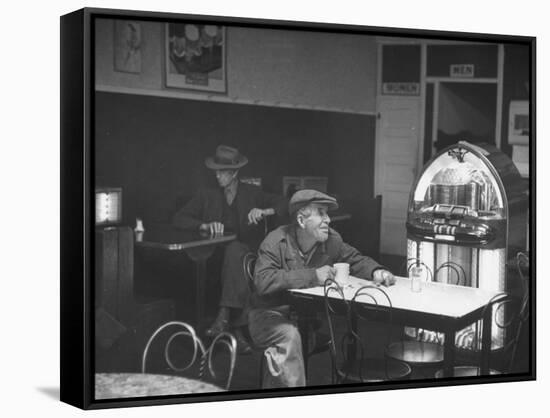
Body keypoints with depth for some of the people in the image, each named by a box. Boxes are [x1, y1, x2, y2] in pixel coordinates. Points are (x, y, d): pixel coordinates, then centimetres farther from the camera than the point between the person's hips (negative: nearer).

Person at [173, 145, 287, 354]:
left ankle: (225, 315, -42)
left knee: (234, 250, -36)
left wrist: (264, 211, -17)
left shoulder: (252, 193, 13)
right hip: (217, 256, 0)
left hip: (250, 254, 0)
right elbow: (179, 218, 6)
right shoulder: (207, 196, 15)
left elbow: (284, 205, 4)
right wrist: (205, 225, -13)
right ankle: (237, 330, -42)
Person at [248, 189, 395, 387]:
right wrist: (313, 276, -33)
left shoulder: (331, 240, 1)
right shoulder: (276, 242, -16)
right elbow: (263, 281, -31)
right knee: (289, 336, -35)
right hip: (270, 314, -6)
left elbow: (356, 260, 16)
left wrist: (376, 271, -9)